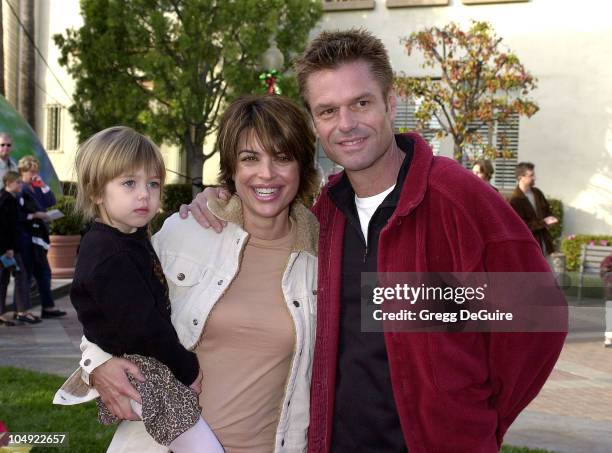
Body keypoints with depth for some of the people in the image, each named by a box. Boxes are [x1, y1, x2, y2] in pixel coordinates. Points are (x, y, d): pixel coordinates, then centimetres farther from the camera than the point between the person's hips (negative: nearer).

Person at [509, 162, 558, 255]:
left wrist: (550, 219, -4)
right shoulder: (515, 200, -16)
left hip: (544, 240, 7)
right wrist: (544, 223, -19)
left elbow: (547, 210, 20)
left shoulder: (537, 193, 8)